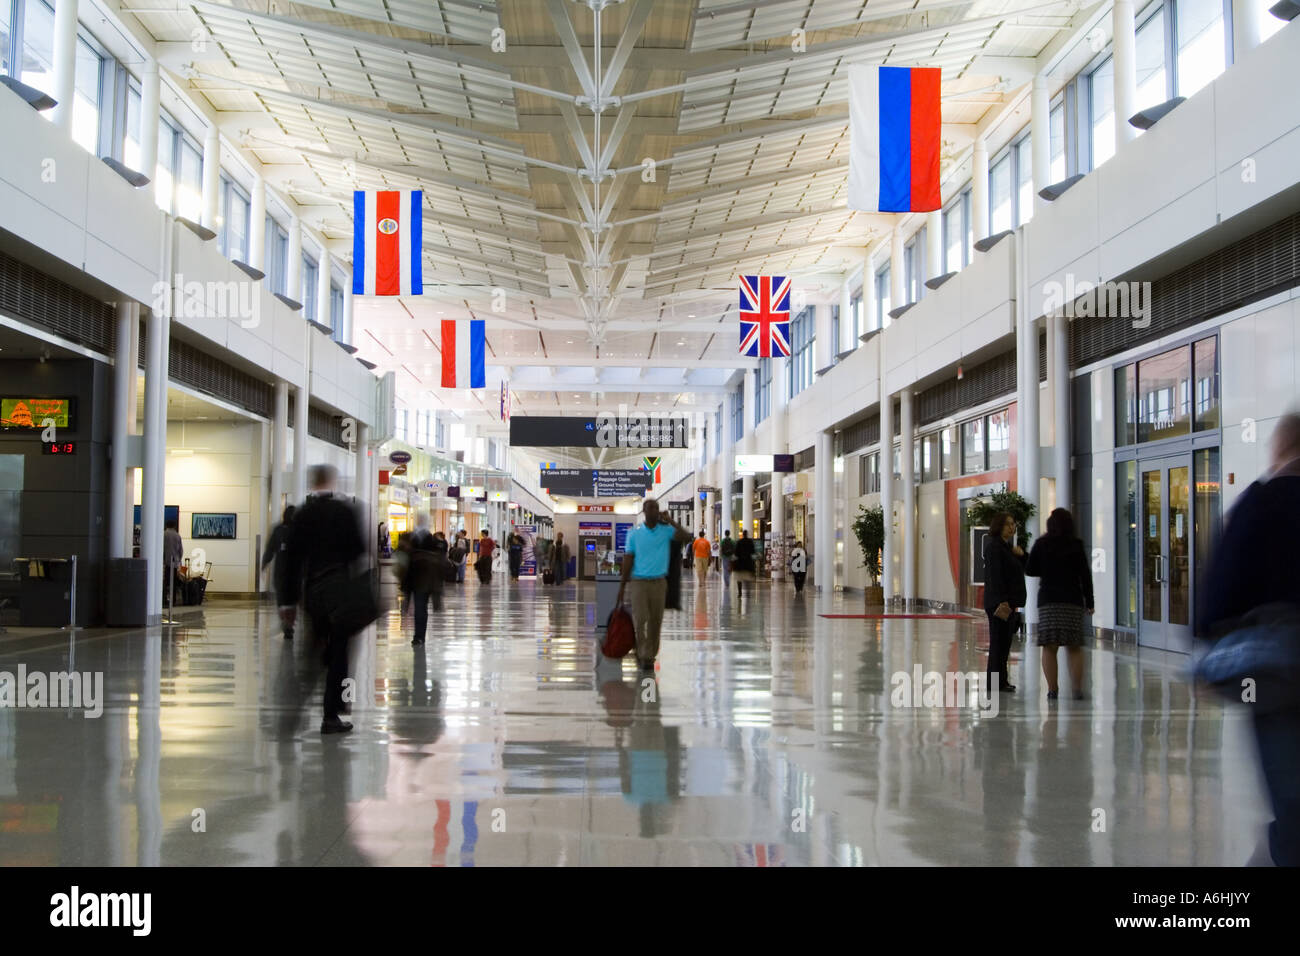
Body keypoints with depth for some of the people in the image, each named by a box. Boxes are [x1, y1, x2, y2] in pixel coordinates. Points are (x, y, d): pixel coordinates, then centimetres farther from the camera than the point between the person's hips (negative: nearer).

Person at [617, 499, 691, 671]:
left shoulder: (666, 530, 1)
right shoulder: (634, 533, 0)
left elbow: (686, 537, -16)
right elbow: (628, 560, 2)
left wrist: (671, 521, -14)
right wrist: (622, 586, -1)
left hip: (659, 582, 1)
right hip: (639, 581, -1)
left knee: (655, 621, 5)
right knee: (639, 620, -10)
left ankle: (650, 655, 16)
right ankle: (643, 655, -3)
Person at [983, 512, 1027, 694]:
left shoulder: (1008, 546, 17)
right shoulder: (994, 547, -12)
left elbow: (1023, 569, 21)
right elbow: (994, 576, -19)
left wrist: (1021, 555, 1)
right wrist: (1002, 601, -24)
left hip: (1008, 601, 10)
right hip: (998, 602, -10)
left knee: (1004, 640, 13)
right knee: (999, 640, -7)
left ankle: (1000, 680, 20)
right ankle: (995, 683, -3)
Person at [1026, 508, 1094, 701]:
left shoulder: (1041, 545, 1)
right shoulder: (1076, 546, 0)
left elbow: (1029, 570, 6)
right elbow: (1085, 576, 0)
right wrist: (1089, 602, 6)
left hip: (1048, 601, 0)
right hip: (1073, 601, 0)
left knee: (1049, 647, 1)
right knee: (1074, 647, 7)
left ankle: (1052, 689, -3)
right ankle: (1077, 688, 1)